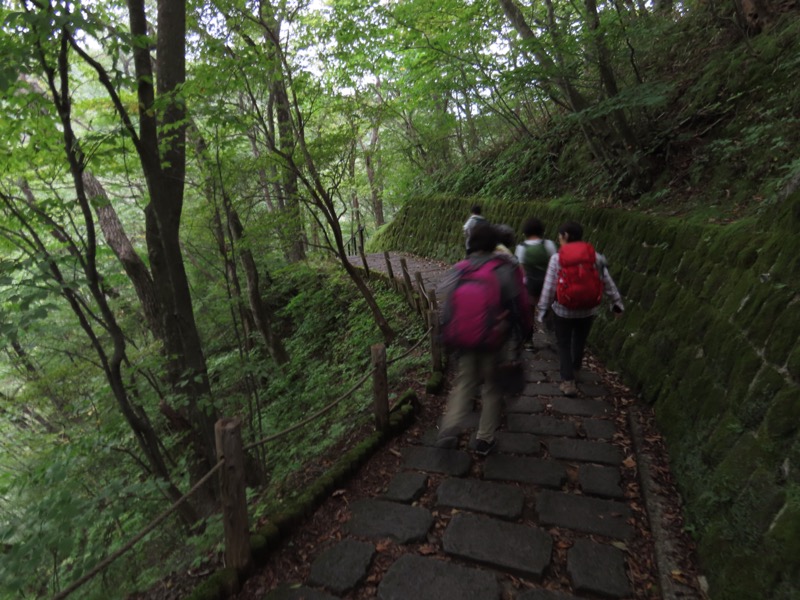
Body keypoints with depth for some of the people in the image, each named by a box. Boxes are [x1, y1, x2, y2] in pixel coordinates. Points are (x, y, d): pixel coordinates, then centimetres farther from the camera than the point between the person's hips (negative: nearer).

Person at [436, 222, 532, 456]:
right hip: (496, 340, -2)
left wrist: (448, 337, 13)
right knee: (492, 387, 14)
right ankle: (484, 440, 20)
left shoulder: (458, 270, -2)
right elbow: (521, 303, -5)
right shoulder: (506, 269, -9)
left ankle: (449, 429, 0)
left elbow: (447, 306, 1)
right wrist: (526, 328, 11)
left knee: (464, 383, 16)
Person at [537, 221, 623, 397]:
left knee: (564, 344, 11)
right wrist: (616, 302, 11)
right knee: (580, 341, 24)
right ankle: (574, 371, 43)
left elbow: (549, 287, -12)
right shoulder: (595, 256, -3)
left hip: (563, 310, -3)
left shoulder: (557, 258, -13)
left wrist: (542, 309, -4)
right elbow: (607, 281, 1)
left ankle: (568, 382, 6)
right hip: (588, 309, 4)